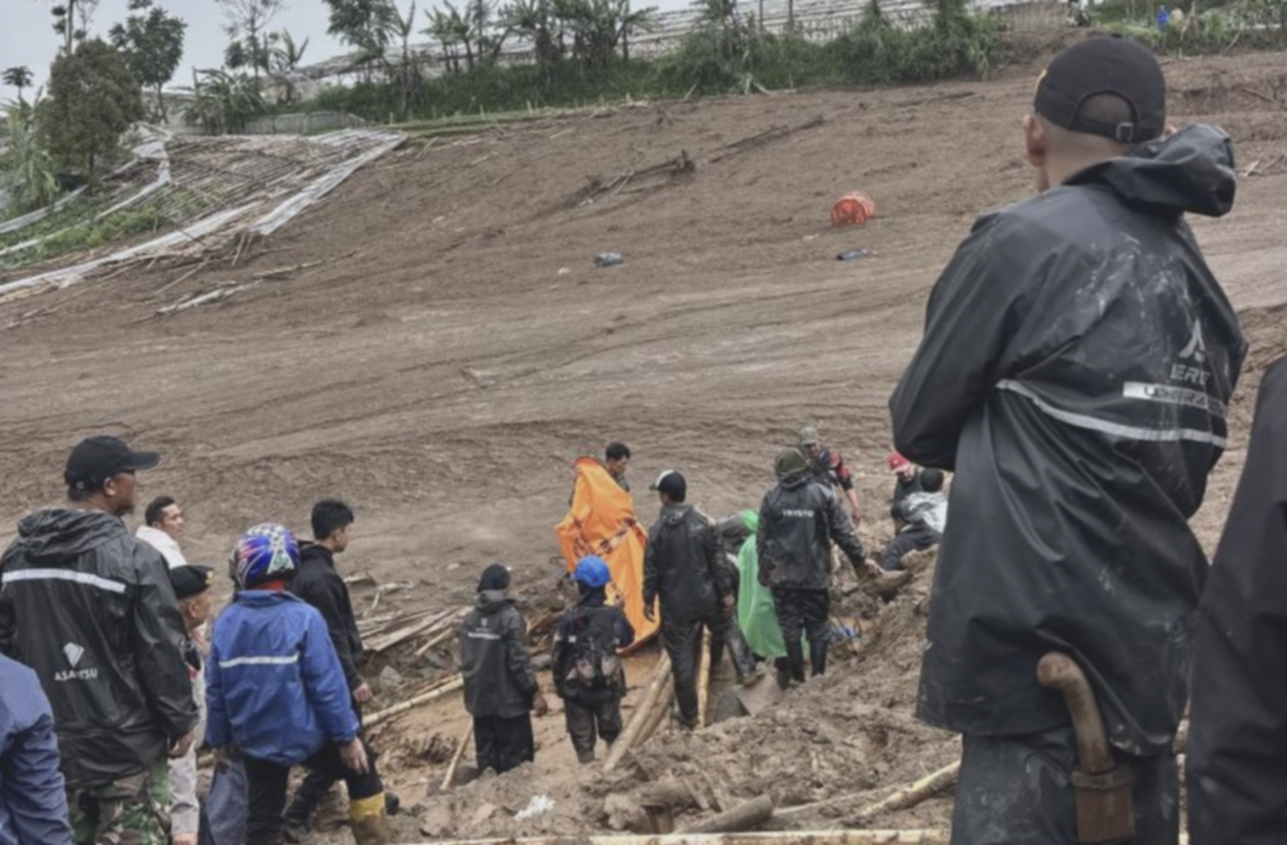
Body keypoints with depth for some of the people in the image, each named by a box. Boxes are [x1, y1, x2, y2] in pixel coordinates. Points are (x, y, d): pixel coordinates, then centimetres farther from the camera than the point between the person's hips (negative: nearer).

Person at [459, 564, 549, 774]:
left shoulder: (470, 619, 3)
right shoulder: (510, 617, -16)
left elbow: (465, 661, 8)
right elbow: (519, 662, -17)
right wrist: (535, 693, -10)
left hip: (480, 700, 6)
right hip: (509, 700, -6)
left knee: (486, 756, 13)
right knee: (515, 757, 2)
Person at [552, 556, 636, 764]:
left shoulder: (570, 618, -16)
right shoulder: (614, 614, -11)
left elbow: (558, 656, -8)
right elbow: (627, 639, 9)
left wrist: (559, 684, 5)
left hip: (577, 689, -2)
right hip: (609, 686, 2)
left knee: (582, 739, 10)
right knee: (613, 734, 22)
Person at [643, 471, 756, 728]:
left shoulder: (657, 531, -13)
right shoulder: (704, 524, -9)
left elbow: (651, 570, -7)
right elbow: (718, 562, -5)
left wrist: (648, 600, 6)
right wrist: (726, 593, 5)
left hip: (675, 604, -1)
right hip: (706, 598, 1)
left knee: (682, 658, 8)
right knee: (725, 628, 31)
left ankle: (689, 715, 17)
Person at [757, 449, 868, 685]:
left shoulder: (771, 499, -2)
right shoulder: (823, 495, -5)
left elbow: (762, 540, 1)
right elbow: (843, 533, -4)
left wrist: (764, 572, 12)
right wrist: (860, 559, 7)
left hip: (782, 576, 0)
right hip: (816, 575, 0)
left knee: (790, 626, 8)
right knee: (817, 625, 10)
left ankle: (797, 676, 11)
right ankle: (819, 674, 11)